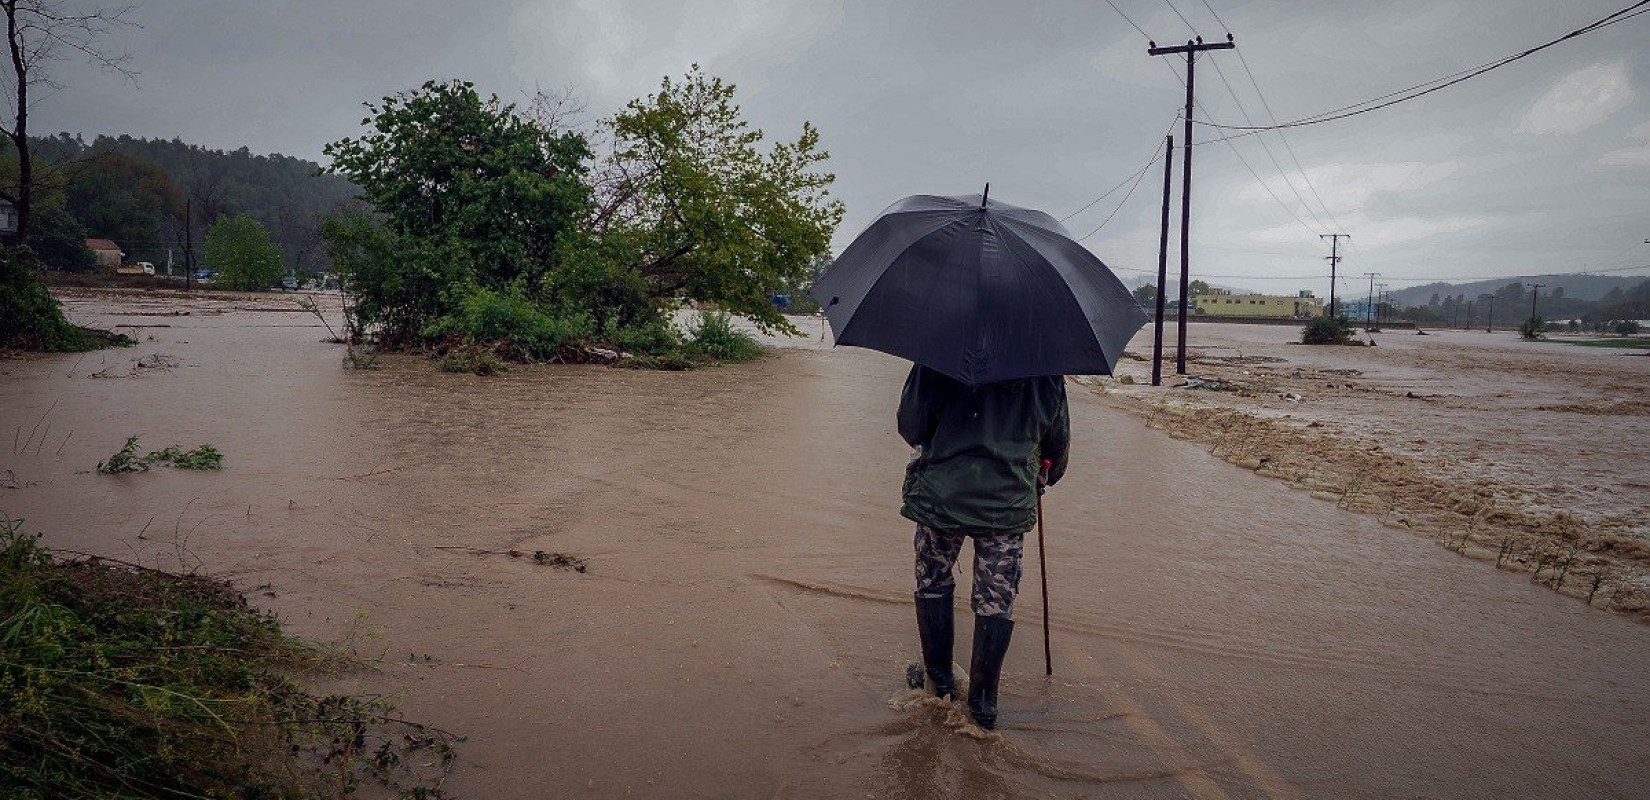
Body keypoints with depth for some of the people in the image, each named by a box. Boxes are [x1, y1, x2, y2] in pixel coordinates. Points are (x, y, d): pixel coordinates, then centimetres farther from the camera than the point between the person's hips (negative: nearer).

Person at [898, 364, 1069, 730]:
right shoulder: (1044, 368, 4)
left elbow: (910, 424, -6)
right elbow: (1059, 436, 14)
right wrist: (1049, 475, 34)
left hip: (942, 493, -1)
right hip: (1009, 502, 1)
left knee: (933, 586, 19)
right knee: (997, 601, 9)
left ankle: (939, 682, 29)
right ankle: (983, 702, 14)